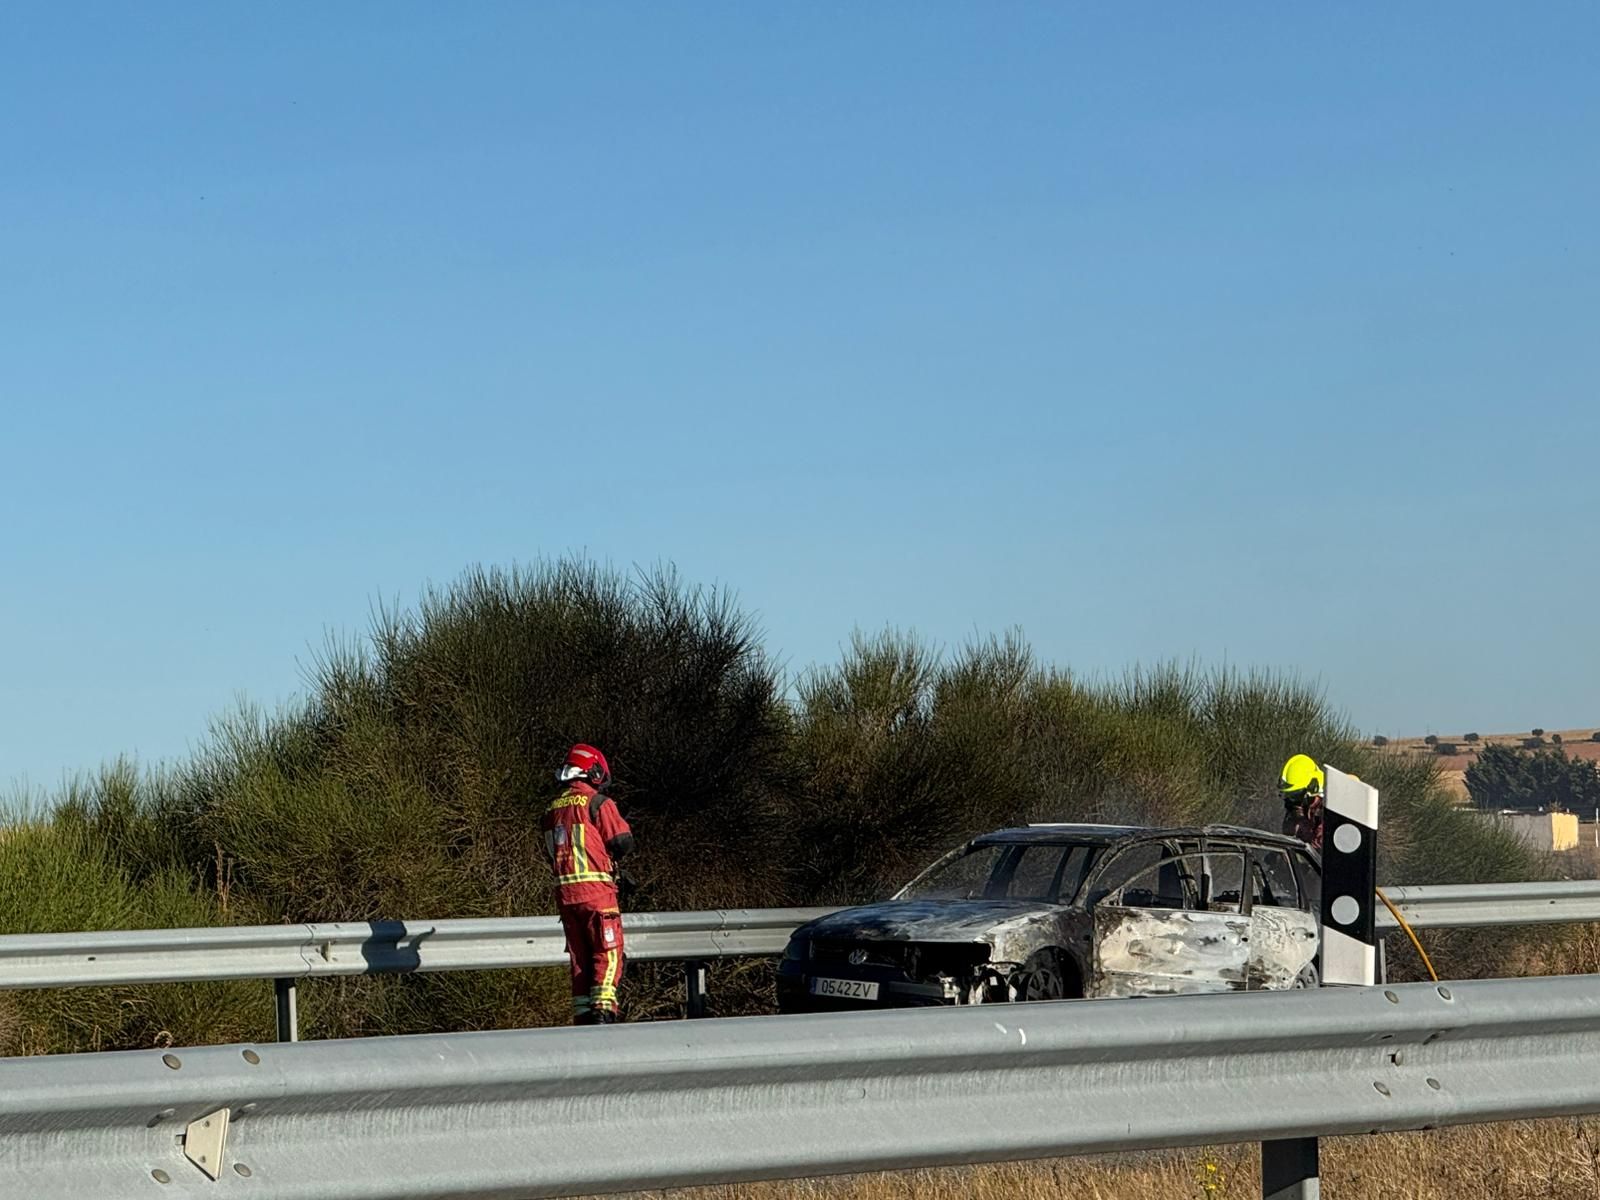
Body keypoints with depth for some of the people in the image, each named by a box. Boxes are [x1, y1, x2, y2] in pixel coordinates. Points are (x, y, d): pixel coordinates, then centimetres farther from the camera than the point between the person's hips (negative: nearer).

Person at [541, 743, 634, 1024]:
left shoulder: (553, 809, 14)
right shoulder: (598, 803, -6)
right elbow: (623, 842, -8)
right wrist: (608, 853, 12)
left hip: (564, 892, 6)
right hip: (596, 889, -6)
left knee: (579, 958, 11)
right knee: (608, 953, -4)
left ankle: (582, 1016, 9)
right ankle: (602, 1009, -19)